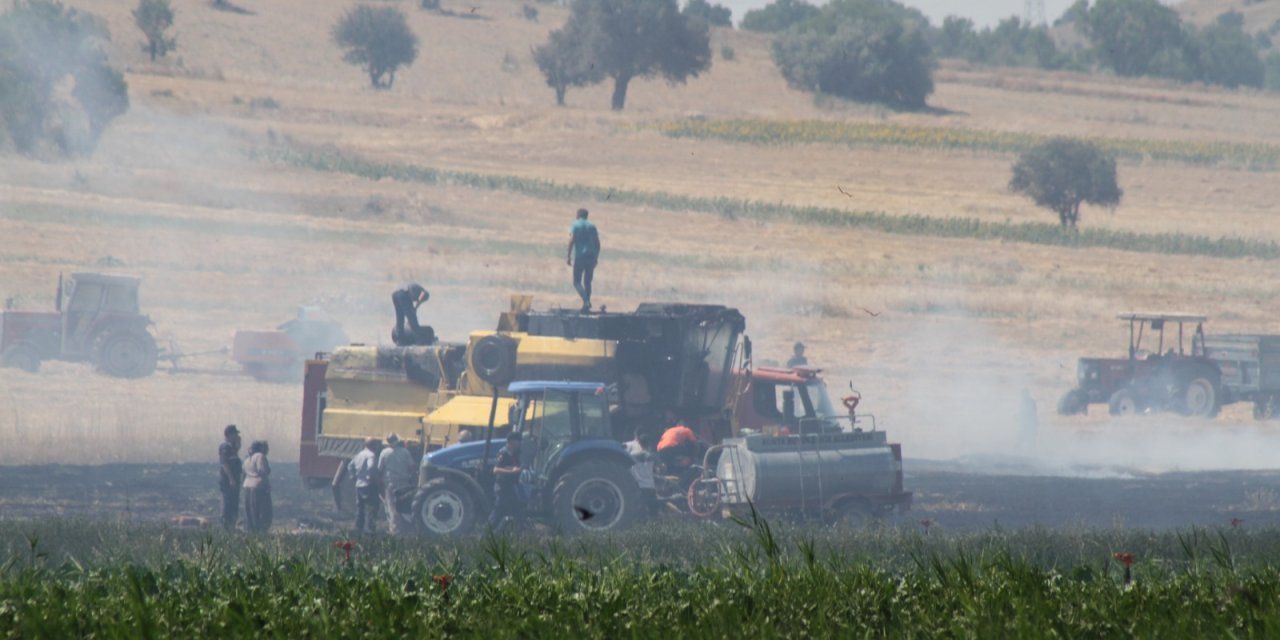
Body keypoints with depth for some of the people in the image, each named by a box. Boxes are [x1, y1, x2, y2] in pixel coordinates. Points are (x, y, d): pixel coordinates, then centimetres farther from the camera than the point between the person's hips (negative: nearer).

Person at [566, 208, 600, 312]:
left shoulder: (575, 226, -2)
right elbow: (597, 243, 7)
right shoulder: (592, 226, 9)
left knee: (577, 282, -1)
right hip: (591, 256, 4)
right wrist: (596, 257, 14)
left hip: (579, 257, -4)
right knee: (587, 282, 14)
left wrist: (568, 256, -8)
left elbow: (571, 241, -12)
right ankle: (587, 304, 12)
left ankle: (586, 301, -23)